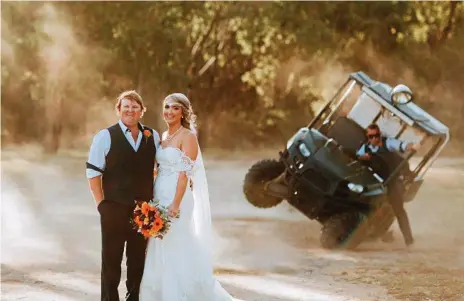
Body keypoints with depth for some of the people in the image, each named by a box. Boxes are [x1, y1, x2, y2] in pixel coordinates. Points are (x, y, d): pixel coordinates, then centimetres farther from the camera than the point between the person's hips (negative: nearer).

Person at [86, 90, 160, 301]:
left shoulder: (153, 137, 7)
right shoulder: (105, 137, -3)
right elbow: (93, 173, -4)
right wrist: (101, 204, -8)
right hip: (114, 209, -3)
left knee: (138, 258, 10)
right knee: (111, 259, 3)